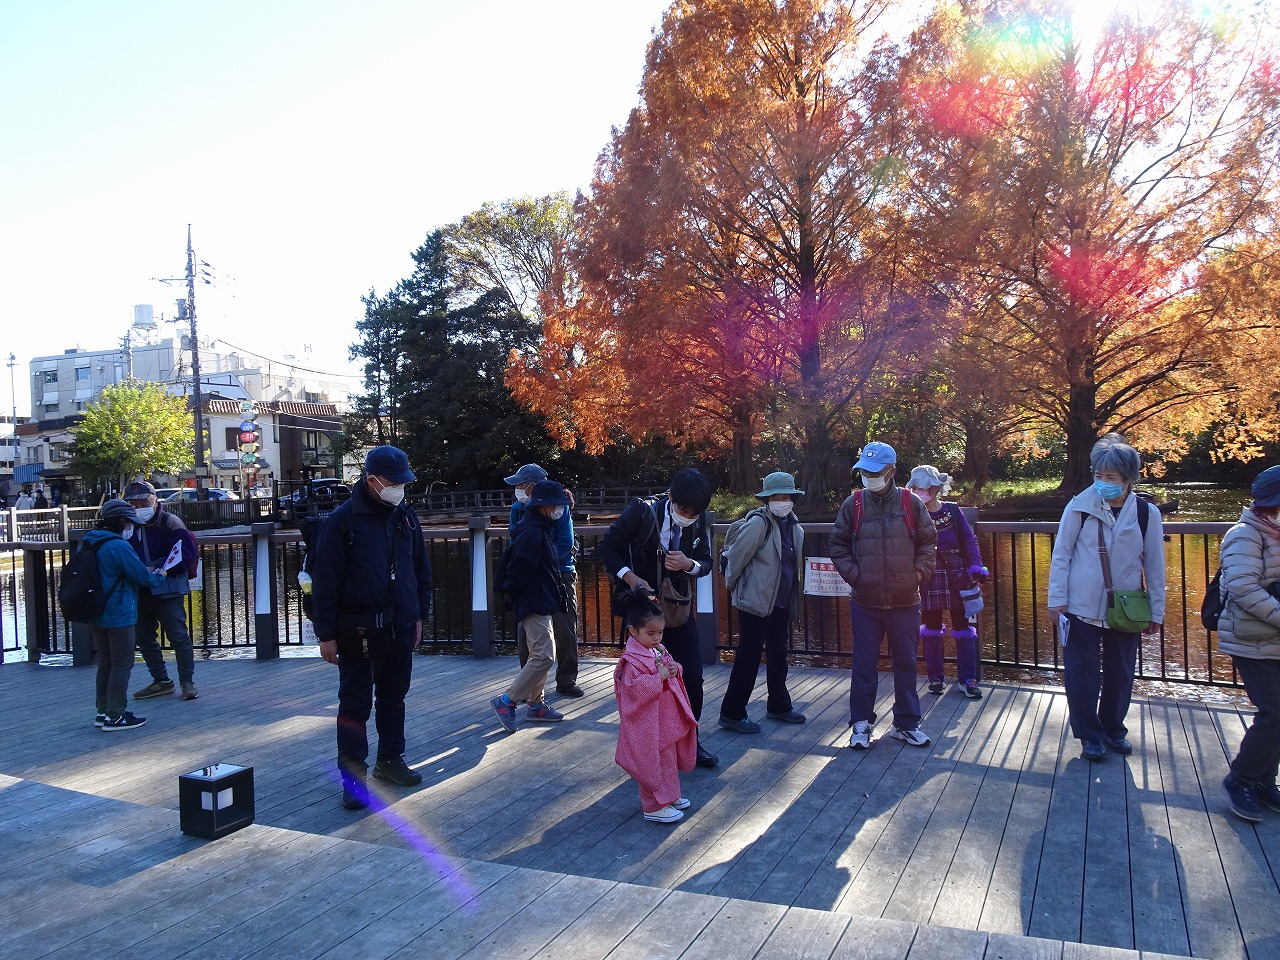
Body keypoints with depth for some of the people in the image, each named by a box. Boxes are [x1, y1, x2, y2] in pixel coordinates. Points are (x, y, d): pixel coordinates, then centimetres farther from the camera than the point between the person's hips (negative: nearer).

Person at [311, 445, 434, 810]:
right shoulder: (343, 520, -11)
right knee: (355, 705, 3)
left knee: (393, 699, 17)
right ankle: (353, 776, 12)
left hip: (400, 630, 5)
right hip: (358, 631, -5)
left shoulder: (405, 517, 6)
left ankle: (390, 759, 32)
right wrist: (326, 634, -11)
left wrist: (419, 615, 12)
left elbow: (421, 570, 15)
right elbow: (324, 581, -11)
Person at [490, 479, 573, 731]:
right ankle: (506, 701, -4)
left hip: (542, 604, 11)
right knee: (543, 656, -11)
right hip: (534, 604, -11)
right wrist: (511, 590, -9)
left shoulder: (543, 529, 12)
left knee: (540, 655, 15)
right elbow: (519, 570, -22)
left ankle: (536, 705, 24)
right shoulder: (532, 533, -21)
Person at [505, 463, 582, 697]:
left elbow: (565, 543, -10)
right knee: (525, 632, 1)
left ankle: (566, 681, 16)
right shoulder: (518, 508, 5)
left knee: (565, 630, 1)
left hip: (560, 574, -3)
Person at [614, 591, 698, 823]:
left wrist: (675, 669, -5)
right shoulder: (632, 659, -22)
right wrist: (659, 677, -30)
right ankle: (654, 807, 14)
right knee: (653, 762, 1)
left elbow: (670, 666, 18)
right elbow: (633, 687, -29)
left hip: (666, 721, 9)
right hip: (648, 724, -9)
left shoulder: (659, 650, 5)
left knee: (669, 758, 21)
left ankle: (669, 795, 38)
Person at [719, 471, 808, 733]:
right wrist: (732, 587, -2)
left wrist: (793, 598, 18)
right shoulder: (758, 523, -16)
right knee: (748, 658, -3)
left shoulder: (794, 527, 8)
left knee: (778, 655, 18)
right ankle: (732, 713, 7)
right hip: (756, 601, -8)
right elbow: (736, 556, -13)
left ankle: (778, 706, 33)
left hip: (781, 602, 8)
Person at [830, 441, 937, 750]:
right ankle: (861, 723, 18)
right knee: (864, 664, 5)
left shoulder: (911, 504, 0)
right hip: (865, 602, 0)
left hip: (905, 601, 1)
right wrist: (853, 574, -4)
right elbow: (839, 546, 7)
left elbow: (927, 542, 8)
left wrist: (920, 572, -3)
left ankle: (906, 724, 24)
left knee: (906, 663, 10)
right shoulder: (853, 505, 0)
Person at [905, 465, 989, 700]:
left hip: (956, 574, 0)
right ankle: (935, 676, 19)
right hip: (929, 577, 0)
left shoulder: (953, 511, 0)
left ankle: (967, 678, 11)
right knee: (931, 626, 7)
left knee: (962, 625, 3)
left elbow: (969, 540, -1)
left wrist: (976, 566, -12)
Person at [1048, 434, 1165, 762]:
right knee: (1082, 673, 4)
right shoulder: (1080, 506, -9)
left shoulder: (1146, 513, -3)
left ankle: (1113, 729, 33)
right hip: (1082, 607, -2)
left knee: (1120, 674, 14)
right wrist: (1057, 597, -5)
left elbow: (1154, 565, 4)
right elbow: (1061, 554, -3)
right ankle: (1090, 735, 19)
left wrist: (1156, 610, 6)